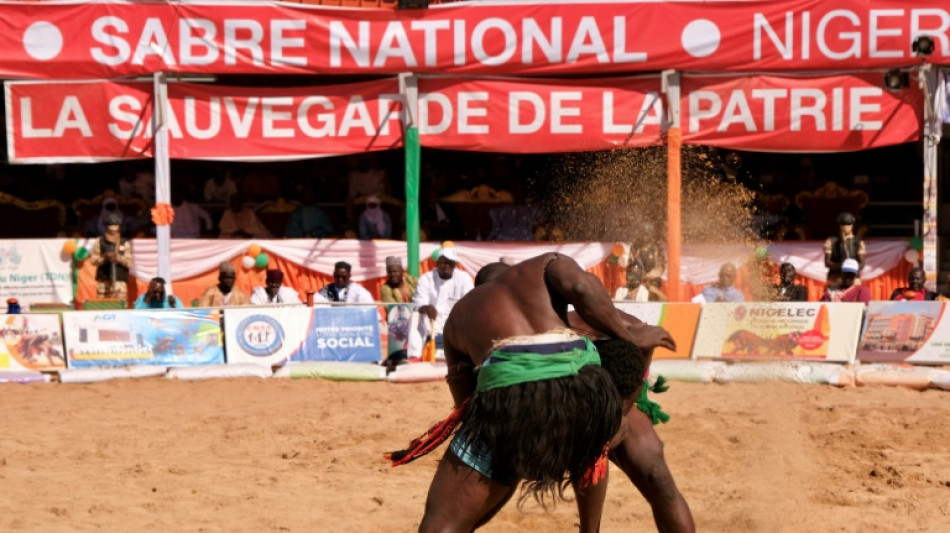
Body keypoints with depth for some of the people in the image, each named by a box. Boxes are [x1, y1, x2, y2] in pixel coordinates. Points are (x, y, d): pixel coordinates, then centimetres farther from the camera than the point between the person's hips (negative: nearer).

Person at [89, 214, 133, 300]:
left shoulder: (125, 244, 8)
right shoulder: (99, 242, 9)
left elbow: (129, 262, 1)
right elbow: (93, 260, 5)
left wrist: (118, 257, -17)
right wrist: (104, 257, -13)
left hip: (120, 281, 0)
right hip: (103, 280, 0)